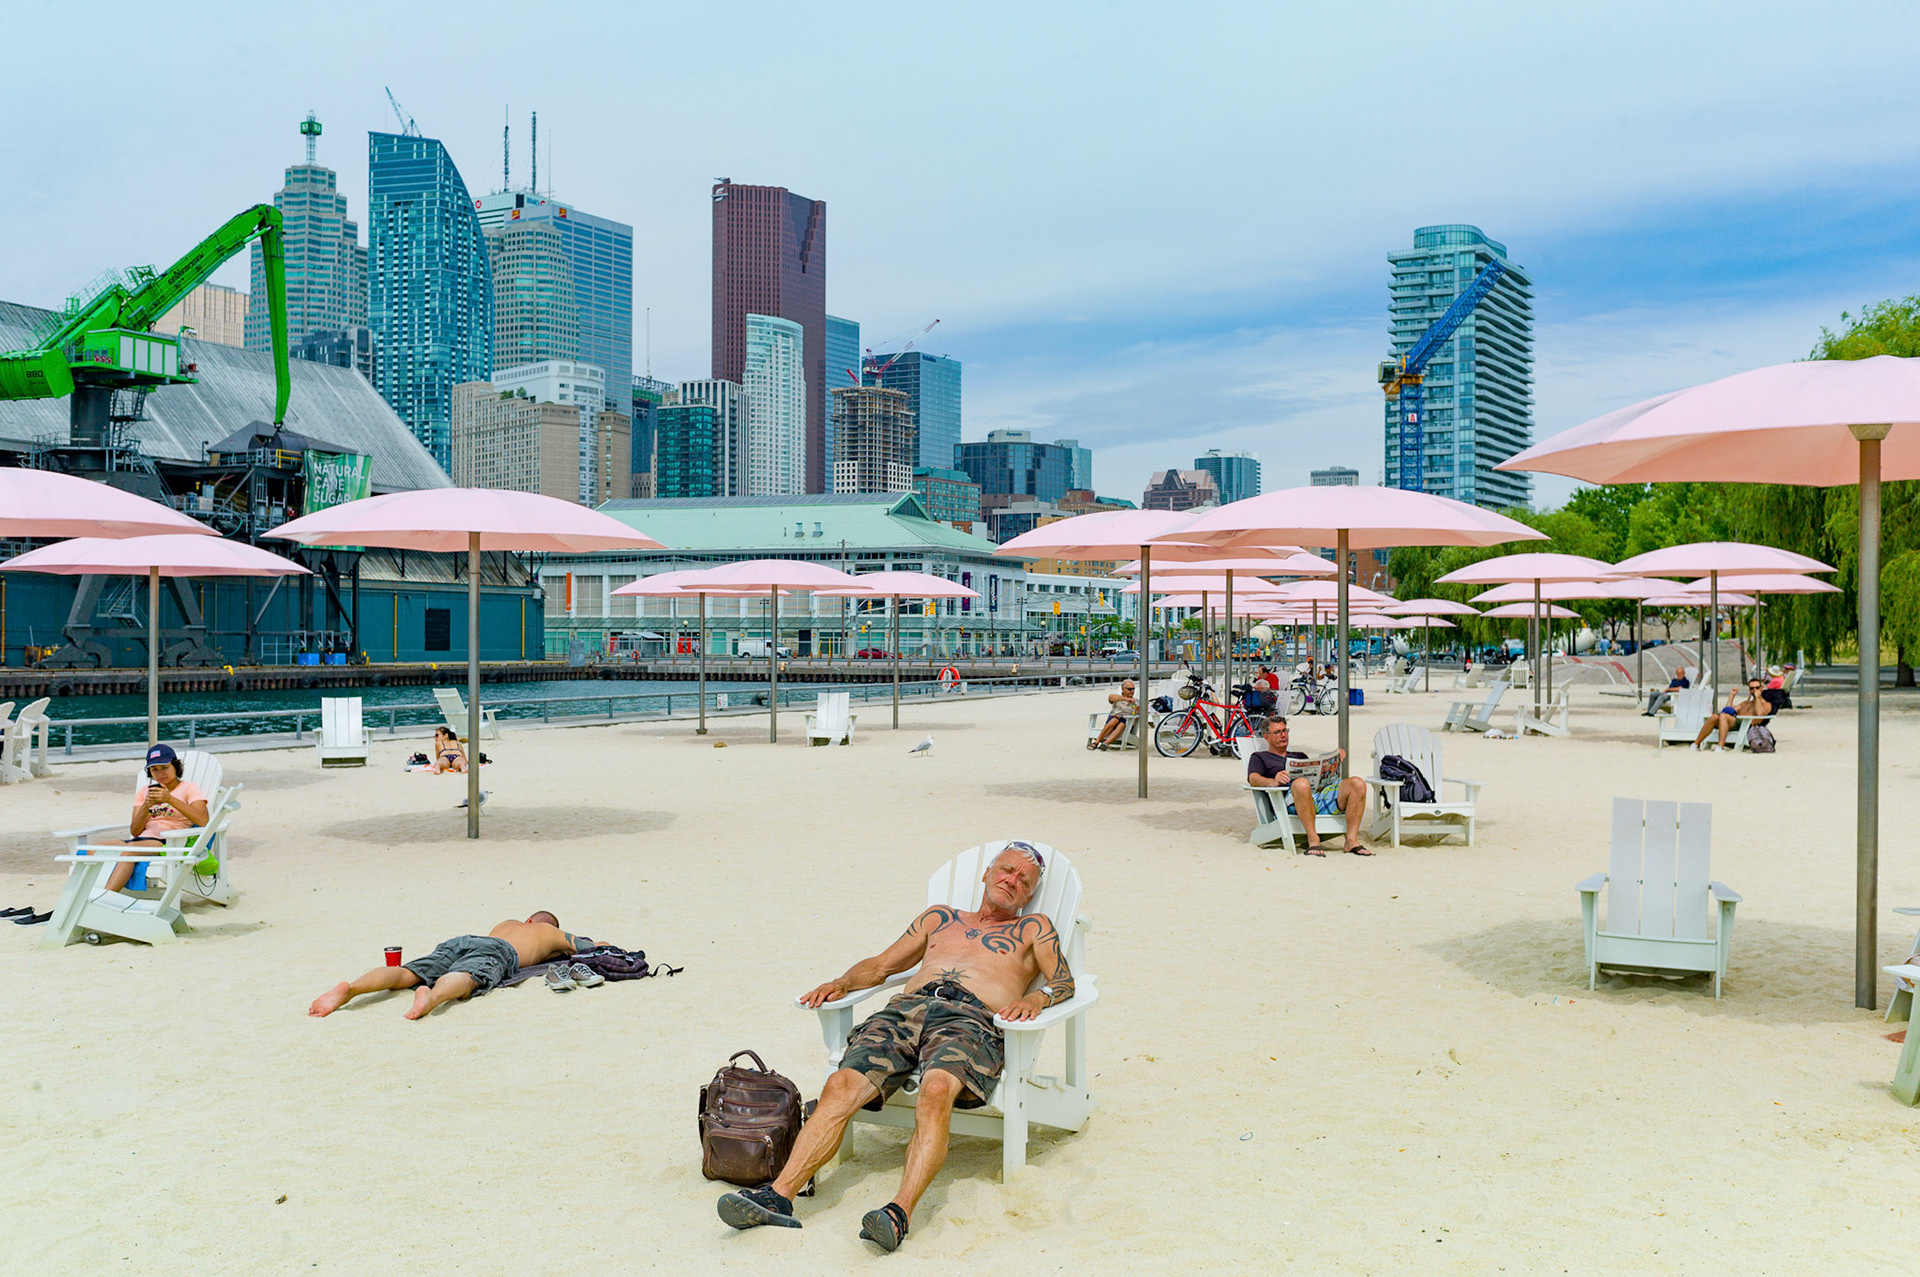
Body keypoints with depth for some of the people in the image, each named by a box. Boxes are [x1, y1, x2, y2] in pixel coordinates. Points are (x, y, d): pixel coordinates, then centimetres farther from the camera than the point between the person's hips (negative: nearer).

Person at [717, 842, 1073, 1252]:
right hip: (905, 1009, 3)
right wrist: (841, 983, 13)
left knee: (936, 1091, -38)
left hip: (970, 1021, -3)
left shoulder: (1033, 928, 27)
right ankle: (778, 1196, -32)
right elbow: (882, 964, 33)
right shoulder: (940, 918, 35)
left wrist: (1035, 998, -11)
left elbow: (1064, 981, 12)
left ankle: (899, 1212, -50)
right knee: (841, 1086, -25)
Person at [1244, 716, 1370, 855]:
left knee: (1357, 783, -20)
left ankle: (1352, 840, -26)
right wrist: (1273, 782, -20)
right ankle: (1313, 840, -38)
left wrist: (1336, 756, 16)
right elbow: (1253, 779, 2)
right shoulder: (1260, 758, 23)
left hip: (1321, 792, 6)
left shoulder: (1299, 756, 41)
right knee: (1301, 783, -43)